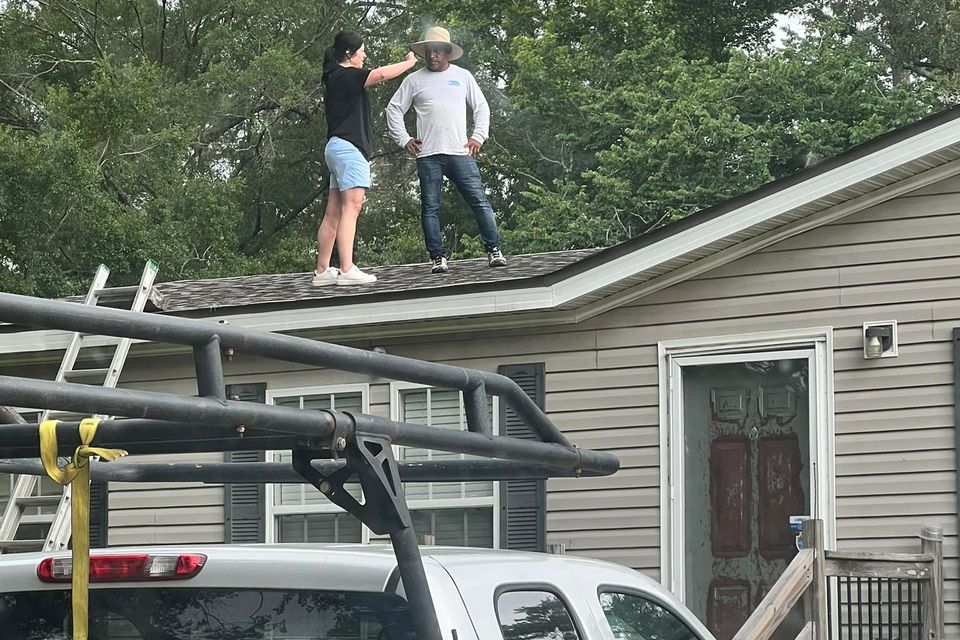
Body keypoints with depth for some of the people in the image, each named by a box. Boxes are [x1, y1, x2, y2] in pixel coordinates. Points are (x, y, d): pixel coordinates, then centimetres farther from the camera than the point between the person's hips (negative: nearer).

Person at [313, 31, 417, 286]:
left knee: (334, 213, 7)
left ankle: (322, 271, 6)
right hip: (348, 147, -10)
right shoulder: (345, 76, -9)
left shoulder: (337, 78, 21)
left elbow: (374, 78, 30)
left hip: (338, 148, 10)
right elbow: (380, 74, -21)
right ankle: (347, 270, -24)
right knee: (351, 208, -16)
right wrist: (410, 62, -7)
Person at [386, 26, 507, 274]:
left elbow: (481, 107, 15)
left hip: (460, 152, 0)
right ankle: (437, 257, 2)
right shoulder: (414, 80, 9)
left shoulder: (463, 76, 11)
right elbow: (394, 109, 13)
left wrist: (478, 136, 3)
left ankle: (494, 250, -4)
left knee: (479, 200, -6)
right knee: (430, 207, -2)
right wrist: (403, 139, 3)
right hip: (427, 155, 0)